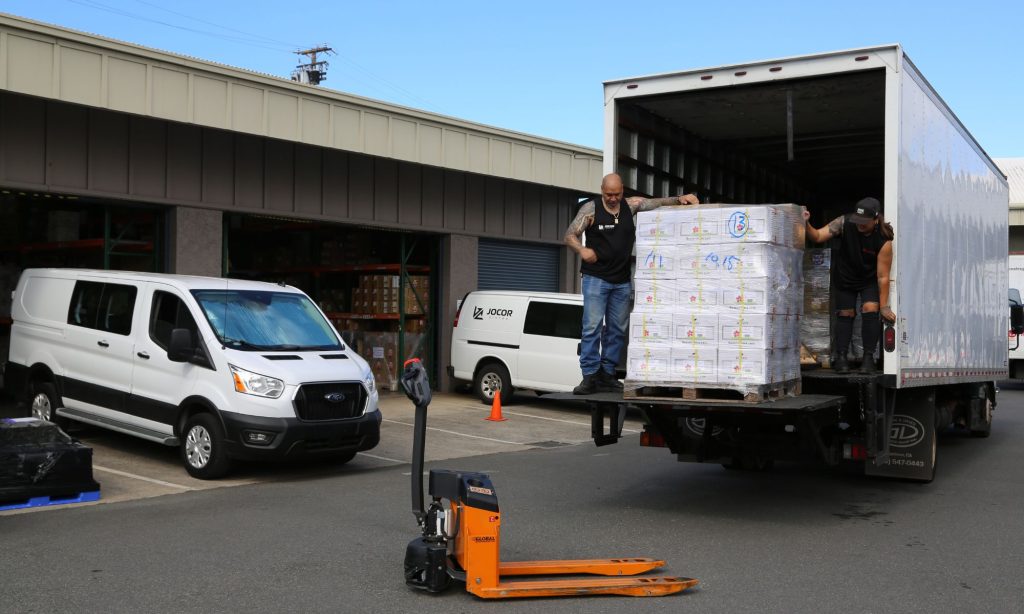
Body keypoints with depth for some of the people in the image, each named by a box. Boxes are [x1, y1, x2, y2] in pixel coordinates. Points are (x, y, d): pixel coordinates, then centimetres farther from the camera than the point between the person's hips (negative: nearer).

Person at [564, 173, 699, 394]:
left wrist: (680, 199, -13)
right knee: (592, 327, -10)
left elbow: (658, 202, 6)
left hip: (622, 281, 5)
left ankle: (607, 374, 14)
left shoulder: (631, 205, 5)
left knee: (617, 329, 7)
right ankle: (590, 376, -9)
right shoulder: (591, 209, -5)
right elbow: (570, 235, -5)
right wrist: (581, 250, -24)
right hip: (595, 278, -4)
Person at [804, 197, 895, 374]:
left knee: (870, 310, -17)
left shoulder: (883, 241, -29)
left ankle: (868, 358, -7)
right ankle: (841, 358, 10)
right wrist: (806, 225, -46)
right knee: (845, 314, 3)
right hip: (845, 278, 2)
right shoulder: (844, 223, -24)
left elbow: (883, 276, -25)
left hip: (870, 280, -2)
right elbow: (818, 236, -24)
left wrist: (884, 306, -21)